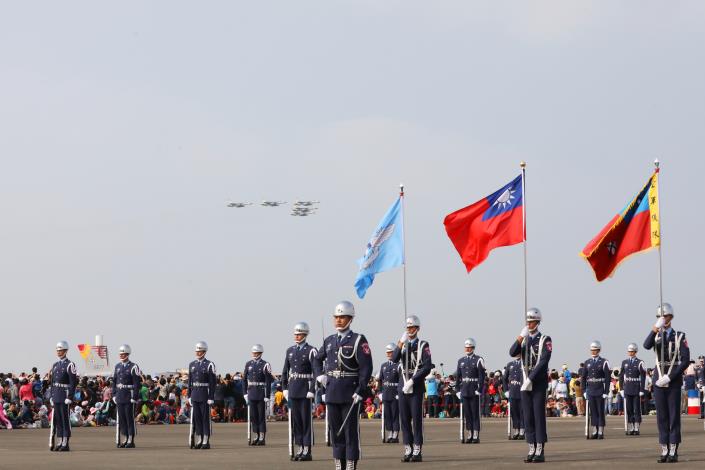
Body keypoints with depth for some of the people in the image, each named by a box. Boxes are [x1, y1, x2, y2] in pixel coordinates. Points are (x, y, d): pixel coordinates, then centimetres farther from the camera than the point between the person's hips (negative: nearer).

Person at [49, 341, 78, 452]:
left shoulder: (69, 365, -8)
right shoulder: (55, 365, 14)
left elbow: (73, 383, -12)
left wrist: (69, 397, -17)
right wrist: (51, 396, 14)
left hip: (65, 396, -7)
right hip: (56, 396, 7)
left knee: (65, 420, -4)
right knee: (57, 420, 8)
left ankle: (65, 444, -2)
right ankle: (60, 442, 14)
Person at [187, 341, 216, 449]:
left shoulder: (209, 365, -6)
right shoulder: (192, 365, 11)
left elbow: (212, 383, -8)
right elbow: (190, 381, 15)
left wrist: (211, 398, -12)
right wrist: (189, 395, 10)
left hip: (205, 395, -5)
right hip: (195, 395, 5)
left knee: (205, 418, -2)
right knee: (196, 418, 6)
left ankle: (206, 441, 1)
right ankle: (198, 441, 11)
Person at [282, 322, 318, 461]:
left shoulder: (311, 351, -8)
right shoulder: (290, 351, 11)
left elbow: (316, 372, -12)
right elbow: (285, 371, 16)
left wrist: (312, 391, -17)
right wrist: (285, 388, 9)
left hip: (305, 391, -6)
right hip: (293, 391, 6)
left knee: (306, 420, -2)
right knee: (295, 420, 8)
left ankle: (307, 451, 1)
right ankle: (300, 449, 15)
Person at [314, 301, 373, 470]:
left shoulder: (358, 340, -5)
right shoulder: (329, 341, 12)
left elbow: (366, 367, -11)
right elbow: (318, 359, 30)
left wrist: (360, 391, -17)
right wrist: (320, 375, 12)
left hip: (351, 394, -6)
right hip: (332, 394, 6)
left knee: (351, 430, -4)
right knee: (335, 429, 9)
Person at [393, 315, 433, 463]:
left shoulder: (423, 345, -1)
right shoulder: (402, 344, 13)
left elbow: (427, 367, -10)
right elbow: (394, 359, -4)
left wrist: (412, 381, -16)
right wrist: (401, 342, -14)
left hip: (417, 387, -5)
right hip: (403, 387, 5)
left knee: (417, 420, -4)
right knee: (405, 420, 5)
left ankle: (418, 452, -2)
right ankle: (408, 451, 9)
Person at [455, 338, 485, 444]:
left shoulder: (478, 360, -3)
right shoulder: (461, 361, 12)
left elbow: (482, 376, -7)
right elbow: (458, 376, 15)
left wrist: (479, 390, -13)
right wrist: (458, 390, 8)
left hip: (475, 392, -5)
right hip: (464, 391, 5)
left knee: (475, 414, -3)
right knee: (467, 414, 6)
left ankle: (476, 436, -1)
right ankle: (470, 435, 12)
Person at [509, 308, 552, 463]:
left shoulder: (545, 340, -5)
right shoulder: (523, 340, 13)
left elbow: (543, 362, -16)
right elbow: (512, 353, -4)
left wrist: (530, 379, -20)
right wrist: (521, 336, -16)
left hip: (539, 383, -5)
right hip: (526, 383, 5)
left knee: (539, 416, -6)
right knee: (528, 417, 4)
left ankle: (540, 452, -4)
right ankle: (532, 451, 8)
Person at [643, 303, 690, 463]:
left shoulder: (679, 337, 1)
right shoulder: (656, 336, 10)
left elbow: (686, 360, -8)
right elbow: (647, 346, -14)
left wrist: (669, 377, -14)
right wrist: (655, 329, -30)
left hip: (674, 382, -3)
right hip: (659, 382, 3)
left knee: (674, 415, -2)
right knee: (661, 416, 4)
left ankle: (674, 452, 0)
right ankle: (664, 451, 8)